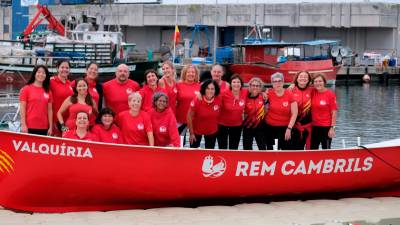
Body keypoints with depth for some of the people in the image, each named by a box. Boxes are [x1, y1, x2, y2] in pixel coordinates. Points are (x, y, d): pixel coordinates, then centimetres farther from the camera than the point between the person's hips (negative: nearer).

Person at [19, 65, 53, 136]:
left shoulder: (48, 92, 11)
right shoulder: (26, 89, 1)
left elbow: (50, 110, 11)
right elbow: (22, 108, -3)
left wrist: (50, 127, 6)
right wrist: (23, 125, -10)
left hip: (44, 128, 4)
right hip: (29, 127, -3)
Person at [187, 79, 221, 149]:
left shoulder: (218, 99, -19)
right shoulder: (197, 100, -26)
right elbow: (189, 116, -17)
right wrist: (191, 133, -12)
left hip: (212, 131, 2)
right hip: (197, 130, -2)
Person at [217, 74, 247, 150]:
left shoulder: (245, 93, -13)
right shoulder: (224, 94, -22)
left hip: (237, 126, 3)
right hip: (223, 124, -3)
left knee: (234, 149, 13)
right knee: (223, 149, 4)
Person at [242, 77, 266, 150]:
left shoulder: (263, 97, -4)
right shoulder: (246, 97, -7)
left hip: (260, 127, 0)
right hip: (247, 127, 0)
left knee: (262, 148, -1)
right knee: (247, 148, 9)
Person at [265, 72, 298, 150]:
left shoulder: (290, 94, -9)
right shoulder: (269, 94, -7)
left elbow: (294, 113, -7)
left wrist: (289, 128, -12)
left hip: (285, 127, -1)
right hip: (270, 127, 2)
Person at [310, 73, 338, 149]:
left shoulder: (330, 94, -9)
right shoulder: (313, 93, 2)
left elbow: (334, 112, -9)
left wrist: (332, 127, -13)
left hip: (326, 127, -4)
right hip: (314, 127, 5)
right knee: (313, 149, 9)